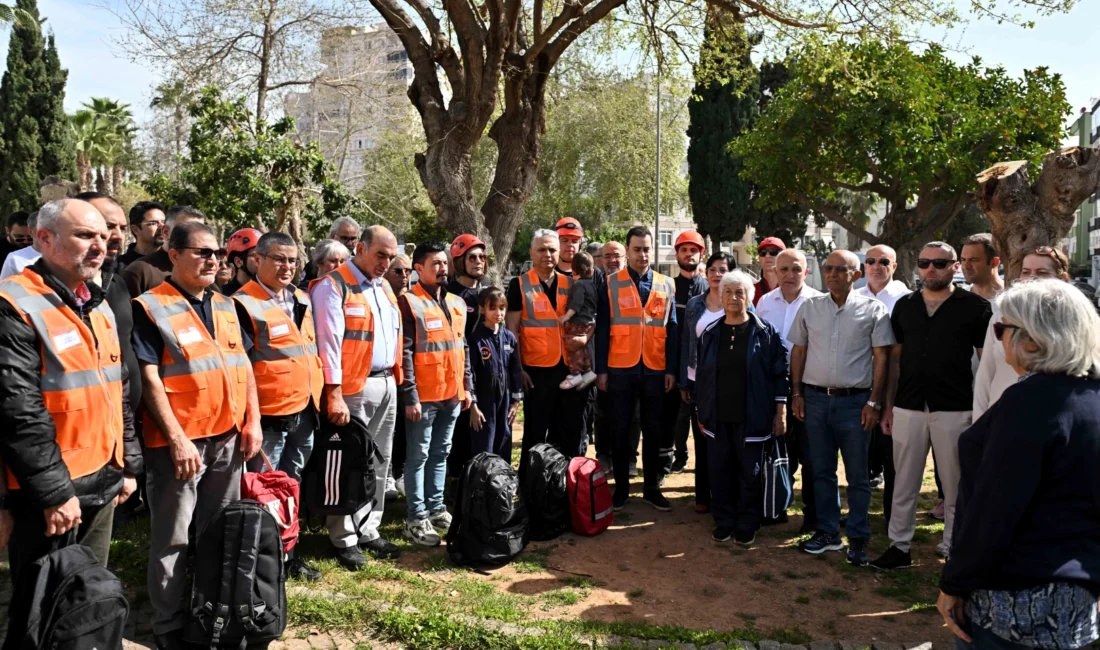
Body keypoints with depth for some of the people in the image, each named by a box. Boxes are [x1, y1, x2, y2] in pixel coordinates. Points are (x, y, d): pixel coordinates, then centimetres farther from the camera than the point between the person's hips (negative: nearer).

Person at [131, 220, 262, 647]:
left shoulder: (226, 306, 11)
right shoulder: (150, 308, -9)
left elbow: (244, 365, 14)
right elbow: (149, 379, -13)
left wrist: (253, 420, 5)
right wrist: (177, 439, -17)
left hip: (229, 437, 6)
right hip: (179, 442, -6)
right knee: (173, 538, 6)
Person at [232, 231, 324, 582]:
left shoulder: (302, 299, 11)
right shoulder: (244, 304, -13)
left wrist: (317, 397, 18)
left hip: (304, 411, 7)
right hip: (269, 416, -7)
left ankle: (289, 553, 31)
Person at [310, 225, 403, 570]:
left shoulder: (384, 287, 15)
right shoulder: (333, 287, -11)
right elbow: (329, 343, -16)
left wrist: (396, 376, 14)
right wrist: (334, 395, -20)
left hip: (386, 384, 8)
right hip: (354, 387, -8)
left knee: (380, 461, 13)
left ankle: (368, 529, 25)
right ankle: (344, 538, 11)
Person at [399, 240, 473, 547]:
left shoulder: (457, 303, 13)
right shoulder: (409, 303, -9)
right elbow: (404, 353, -14)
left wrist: (467, 387, 14)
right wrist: (410, 396, -17)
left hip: (453, 394, 7)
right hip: (424, 396, -7)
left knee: (440, 454, 15)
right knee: (418, 456, 1)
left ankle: (436, 508, 26)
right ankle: (417, 519, 8)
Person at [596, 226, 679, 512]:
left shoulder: (666, 285, 6)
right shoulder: (611, 284, 0)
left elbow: (672, 330, 6)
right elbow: (602, 329, -1)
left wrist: (672, 369, 1)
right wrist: (601, 369, -5)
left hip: (655, 369, 2)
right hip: (621, 368, -2)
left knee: (653, 430, 10)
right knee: (621, 429, 7)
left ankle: (651, 487, 21)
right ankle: (621, 487, 18)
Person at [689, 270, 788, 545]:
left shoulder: (765, 332, -3)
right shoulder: (710, 333, 6)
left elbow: (780, 373, -2)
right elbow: (699, 374, 10)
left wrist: (780, 411, -6)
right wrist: (700, 411, 9)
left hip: (752, 418, -3)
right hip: (717, 417, 3)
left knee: (750, 473, 7)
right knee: (720, 471, 8)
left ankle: (747, 525, 21)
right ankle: (724, 522, 23)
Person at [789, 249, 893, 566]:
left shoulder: (873, 310, -1)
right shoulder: (809, 307, 7)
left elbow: (881, 358, -3)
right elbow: (798, 352, 10)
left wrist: (874, 402, -7)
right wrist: (797, 393, 4)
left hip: (854, 400, -3)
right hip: (816, 398, 3)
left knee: (857, 475, 5)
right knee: (822, 470, 12)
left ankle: (858, 539, 17)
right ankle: (827, 532, 24)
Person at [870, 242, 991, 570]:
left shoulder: (975, 306, -3)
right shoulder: (904, 306, 8)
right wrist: (888, 406, 7)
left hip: (954, 409, -3)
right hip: (908, 407, 3)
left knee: (955, 485, 9)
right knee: (904, 483, 10)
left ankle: (953, 549, 23)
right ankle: (899, 546, 20)